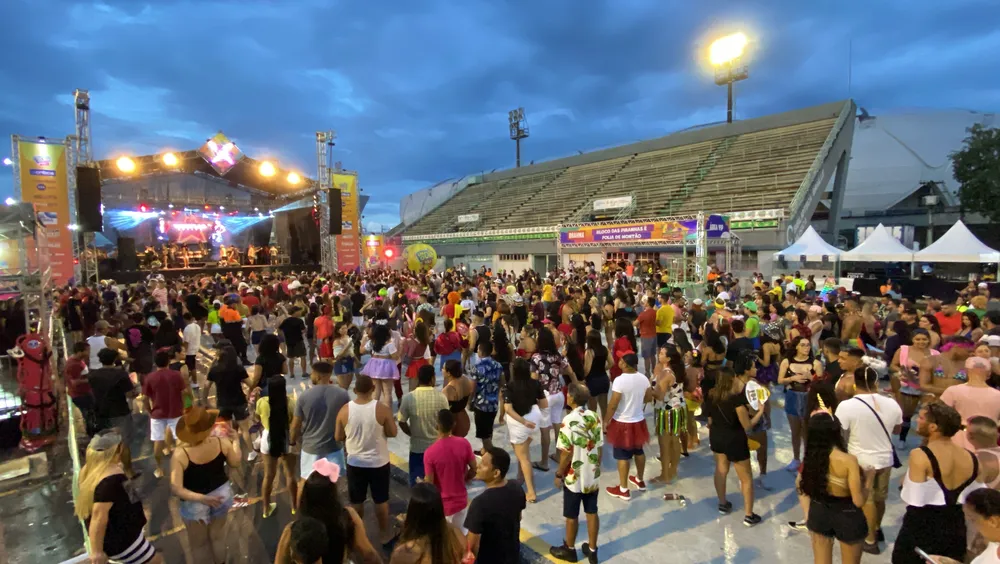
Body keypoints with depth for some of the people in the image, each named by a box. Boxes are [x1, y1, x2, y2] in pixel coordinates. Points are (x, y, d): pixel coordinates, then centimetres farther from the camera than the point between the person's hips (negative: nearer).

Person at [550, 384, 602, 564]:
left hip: (574, 477, -5)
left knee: (572, 516, 13)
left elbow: (567, 453, -20)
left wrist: (559, 474, -7)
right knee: (592, 512, 17)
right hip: (593, 475, 6)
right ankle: (592, 550, 31)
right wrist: (596, 467, 17)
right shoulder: (594, 417, -5)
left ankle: (569, 549, 30)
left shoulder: (569, 420, -23)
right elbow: (599, 447, 3)